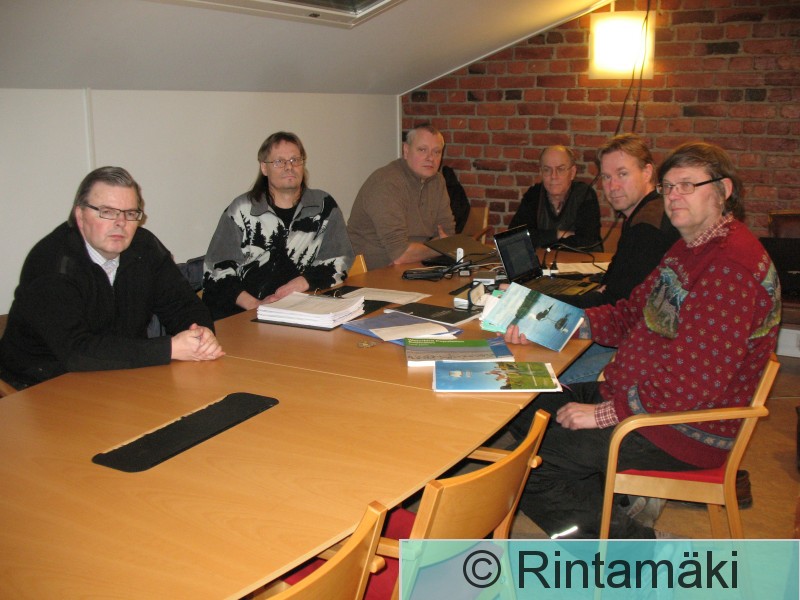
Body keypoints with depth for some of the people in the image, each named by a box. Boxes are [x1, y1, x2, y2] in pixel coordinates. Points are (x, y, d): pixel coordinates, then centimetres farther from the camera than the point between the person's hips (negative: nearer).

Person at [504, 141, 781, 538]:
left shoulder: (733, 267, -23)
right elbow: (631, 314, 14)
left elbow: (694, 379, -28)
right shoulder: (689, 249, 12)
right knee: (525, 412, 11)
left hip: (686, 430, -11)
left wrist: (607, 413, -23)